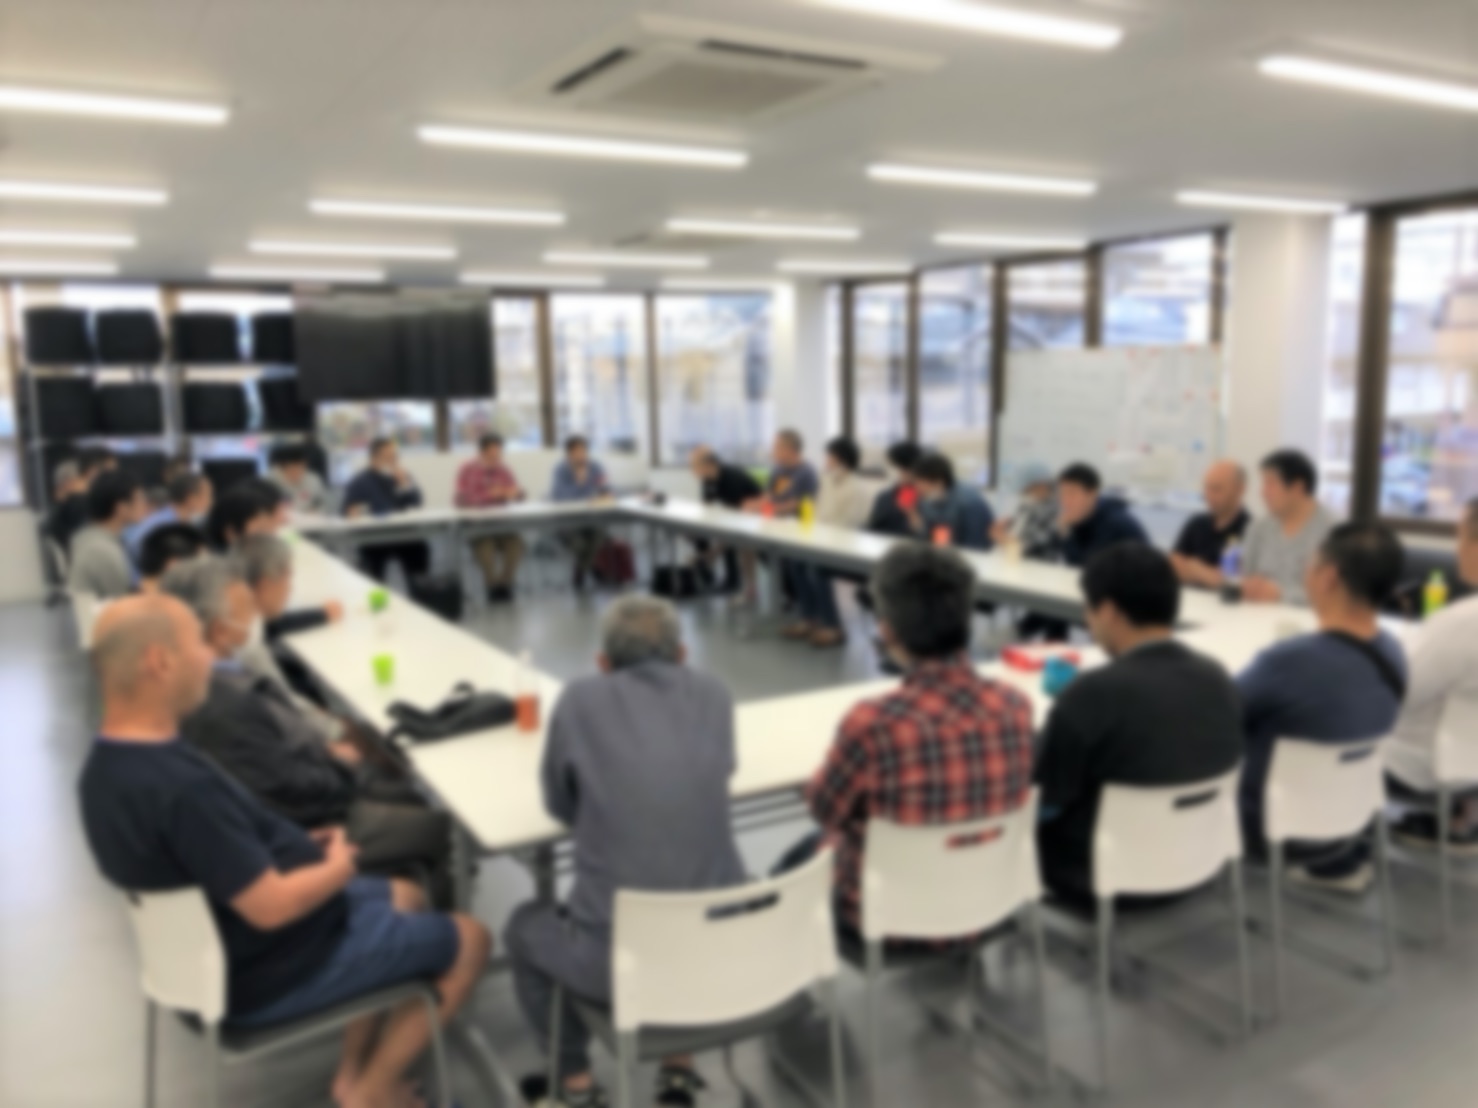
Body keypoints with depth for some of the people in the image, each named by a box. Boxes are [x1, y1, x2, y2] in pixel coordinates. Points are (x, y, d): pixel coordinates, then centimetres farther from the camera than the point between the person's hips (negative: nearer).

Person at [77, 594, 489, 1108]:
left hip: (220, 946, 9)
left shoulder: (106, 766, -4)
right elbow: (270, 906, -31)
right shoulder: (183, 787, -36)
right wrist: (338, 868, -11)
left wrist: (299, 846, 4)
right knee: (468, 940, 4)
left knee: (406, 896, 25)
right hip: (268, 972, -9)